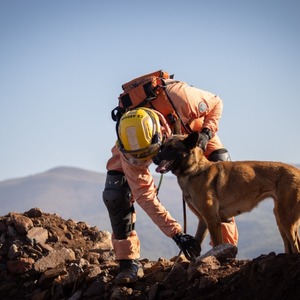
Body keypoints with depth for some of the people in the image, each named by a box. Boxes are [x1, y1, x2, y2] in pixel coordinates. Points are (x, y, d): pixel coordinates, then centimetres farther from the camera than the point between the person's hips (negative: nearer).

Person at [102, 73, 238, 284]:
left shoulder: (180, 98, -45)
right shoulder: (130, 145, -40)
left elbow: (215, 103, -21)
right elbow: (145, 195, -32)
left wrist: (206, 133, -37)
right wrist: (177, 234, -36)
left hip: (189, 128, 1)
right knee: (115, 191, -21)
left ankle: (226, 245, -9)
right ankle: (129, 262, -12)